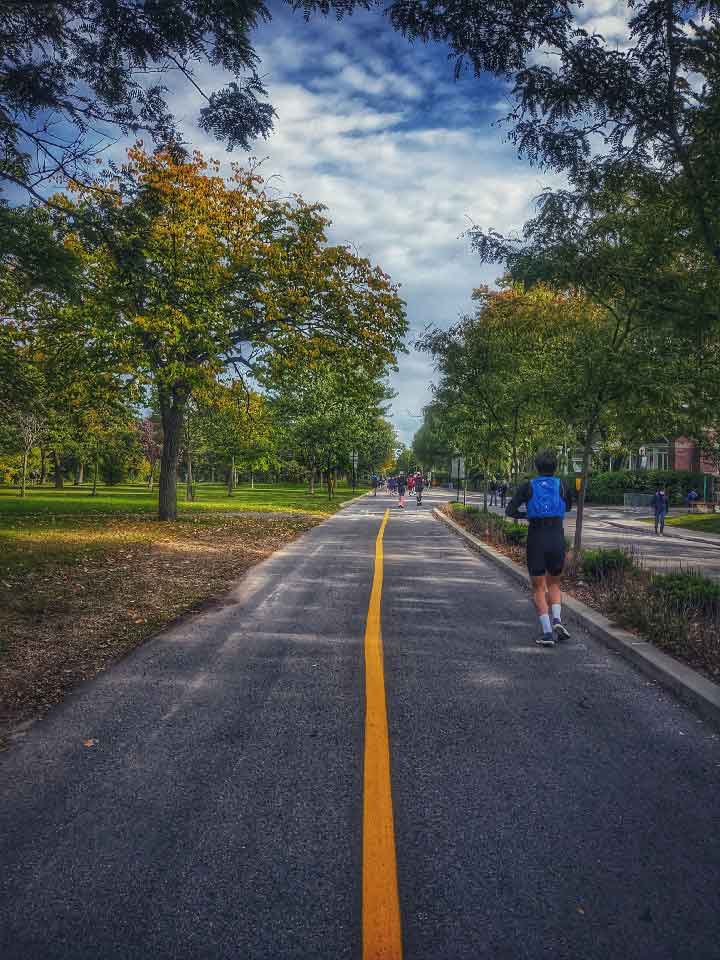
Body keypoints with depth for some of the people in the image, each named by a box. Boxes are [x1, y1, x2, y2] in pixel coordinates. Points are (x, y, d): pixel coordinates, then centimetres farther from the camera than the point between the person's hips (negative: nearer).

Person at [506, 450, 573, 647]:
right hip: (557, 540, 1)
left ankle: (547, 631, -3)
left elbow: (510, 510, -5)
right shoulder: (562, 486, 6)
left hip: (536, 541, -1)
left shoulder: (527, 486, 2)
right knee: (554, 584, 21)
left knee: (538, 588, 9)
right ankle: (557, 620, -1)